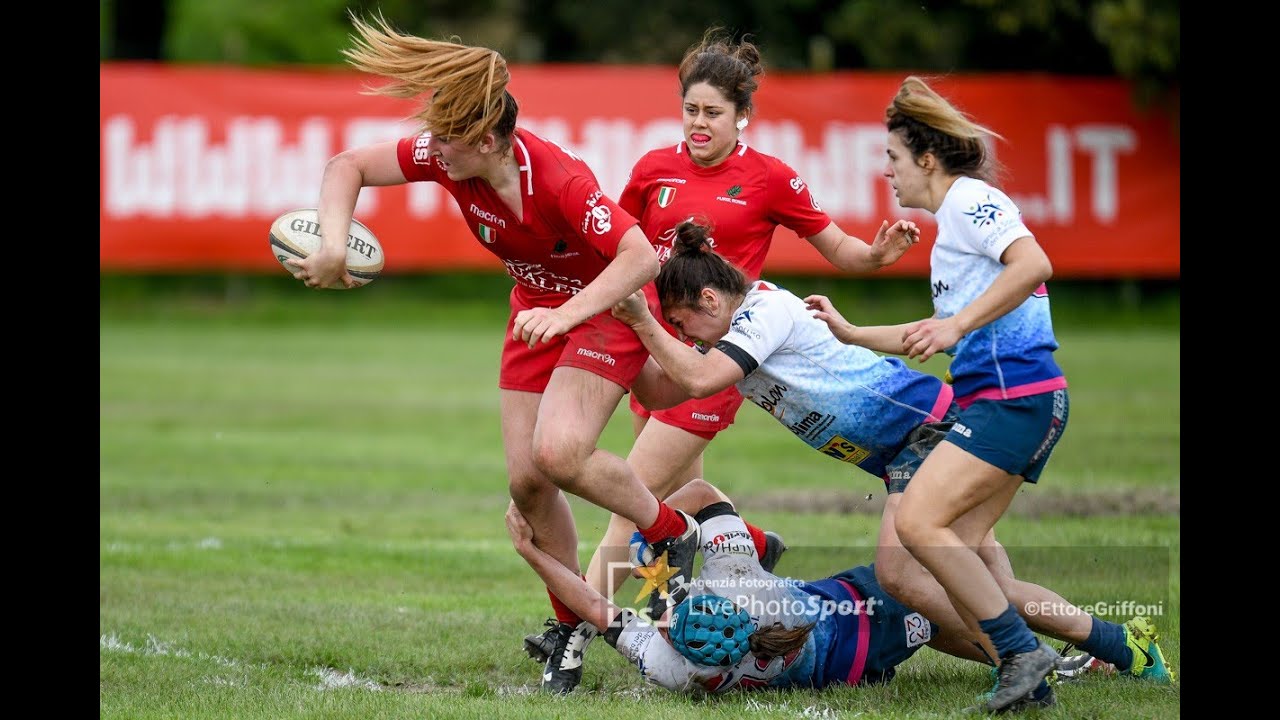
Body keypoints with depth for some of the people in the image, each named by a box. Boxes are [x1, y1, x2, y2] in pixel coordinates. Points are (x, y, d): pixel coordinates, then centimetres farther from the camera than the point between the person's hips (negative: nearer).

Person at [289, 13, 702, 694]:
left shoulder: (558, 179, -35)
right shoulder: (446, 158, -18)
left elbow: (641, 257, -36)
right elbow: (348, 166, -9)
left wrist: (566, 314, -45)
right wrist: (333, 243, -25)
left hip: (608, 306, -6)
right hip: (538, 310, 7)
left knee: (557, 453, -25)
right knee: (524, 479, -1)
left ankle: (674, 534, -1)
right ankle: (571, 625, 16)